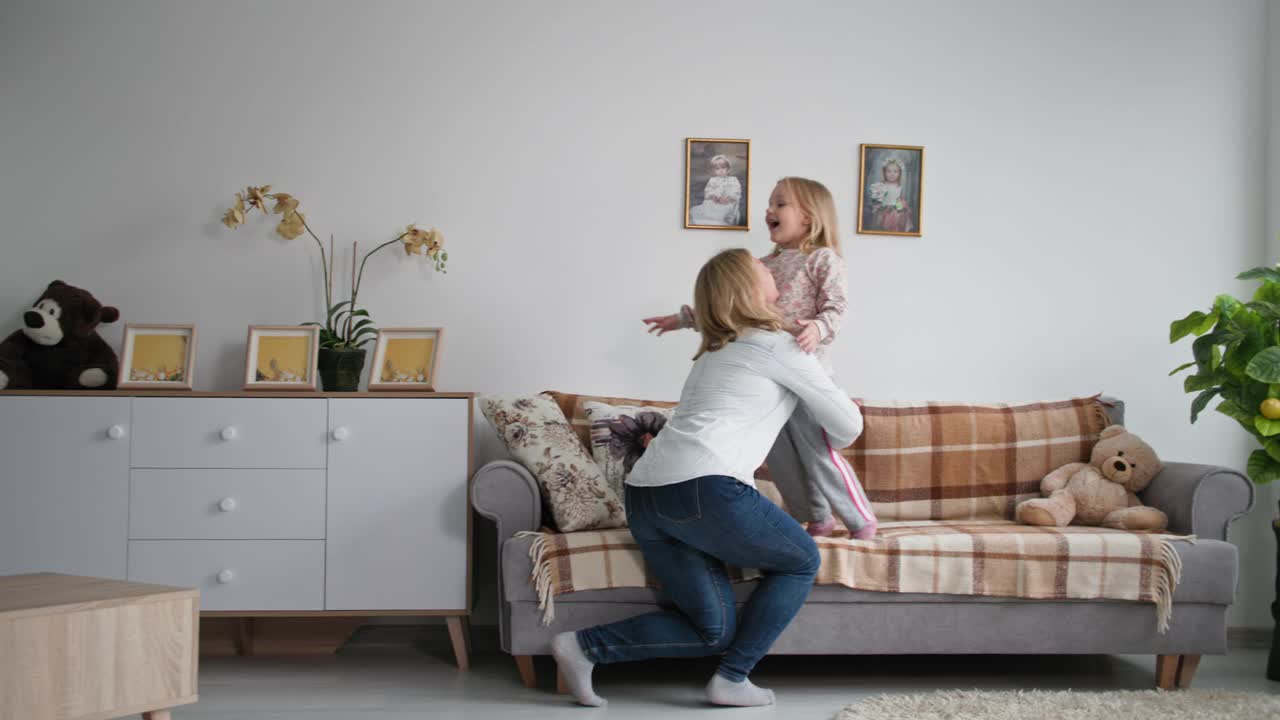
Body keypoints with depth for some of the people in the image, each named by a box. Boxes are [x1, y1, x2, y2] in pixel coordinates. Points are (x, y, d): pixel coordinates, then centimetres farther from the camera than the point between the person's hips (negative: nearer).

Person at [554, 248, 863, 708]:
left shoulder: (715, 352, 29)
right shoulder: (777, 345, 6)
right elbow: (847, 427, 13)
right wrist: (836, 436, 36)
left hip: (646, 495, 8)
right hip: (703, 491, -8)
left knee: (713, 630, 12)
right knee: (801, 562, 15)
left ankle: (584, 646, 3)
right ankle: (732, 679, 10)